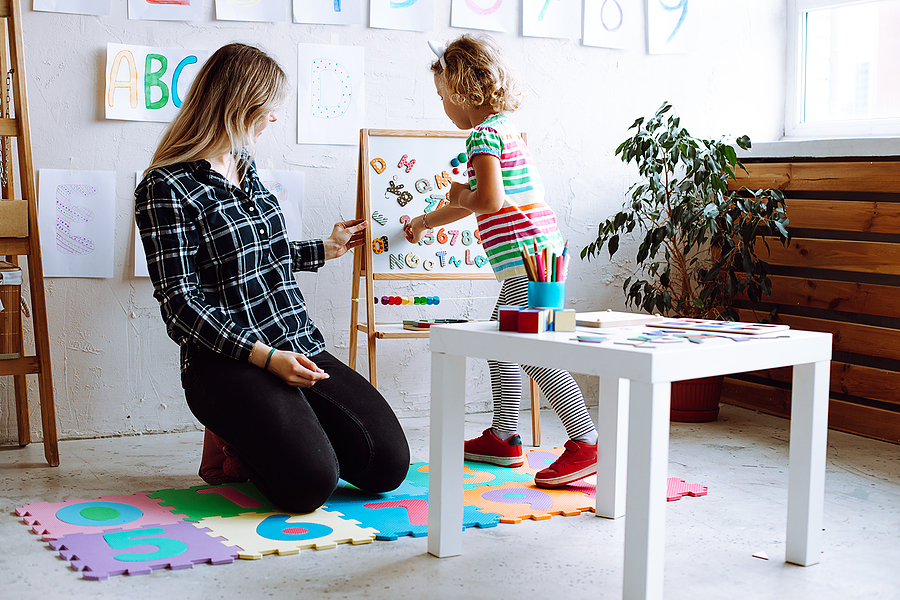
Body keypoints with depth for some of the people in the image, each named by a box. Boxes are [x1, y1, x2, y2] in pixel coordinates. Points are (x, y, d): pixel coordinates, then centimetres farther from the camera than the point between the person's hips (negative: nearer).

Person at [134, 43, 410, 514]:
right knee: (311, 482, -26)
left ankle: (265, 434, 14)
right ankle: (230, 446, 5)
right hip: (226, 364, -7)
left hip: (300, 347, 8)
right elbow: (180, 303, -13)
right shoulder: (165, 188, -8)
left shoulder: (245, 169, 17)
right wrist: (265, 356, -21)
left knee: (389, 464, -9)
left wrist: (324, 249, 36)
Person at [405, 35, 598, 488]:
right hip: (534, 251, 11)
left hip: (525, 252, -11)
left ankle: (585, 444, -9)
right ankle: (504, 438, 24)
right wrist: (425, 221, 43)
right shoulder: (503, 127, 22)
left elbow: (489, 200, -23)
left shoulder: (483, 134, -10)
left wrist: (459, 195, 0)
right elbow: (478, 202, 32)